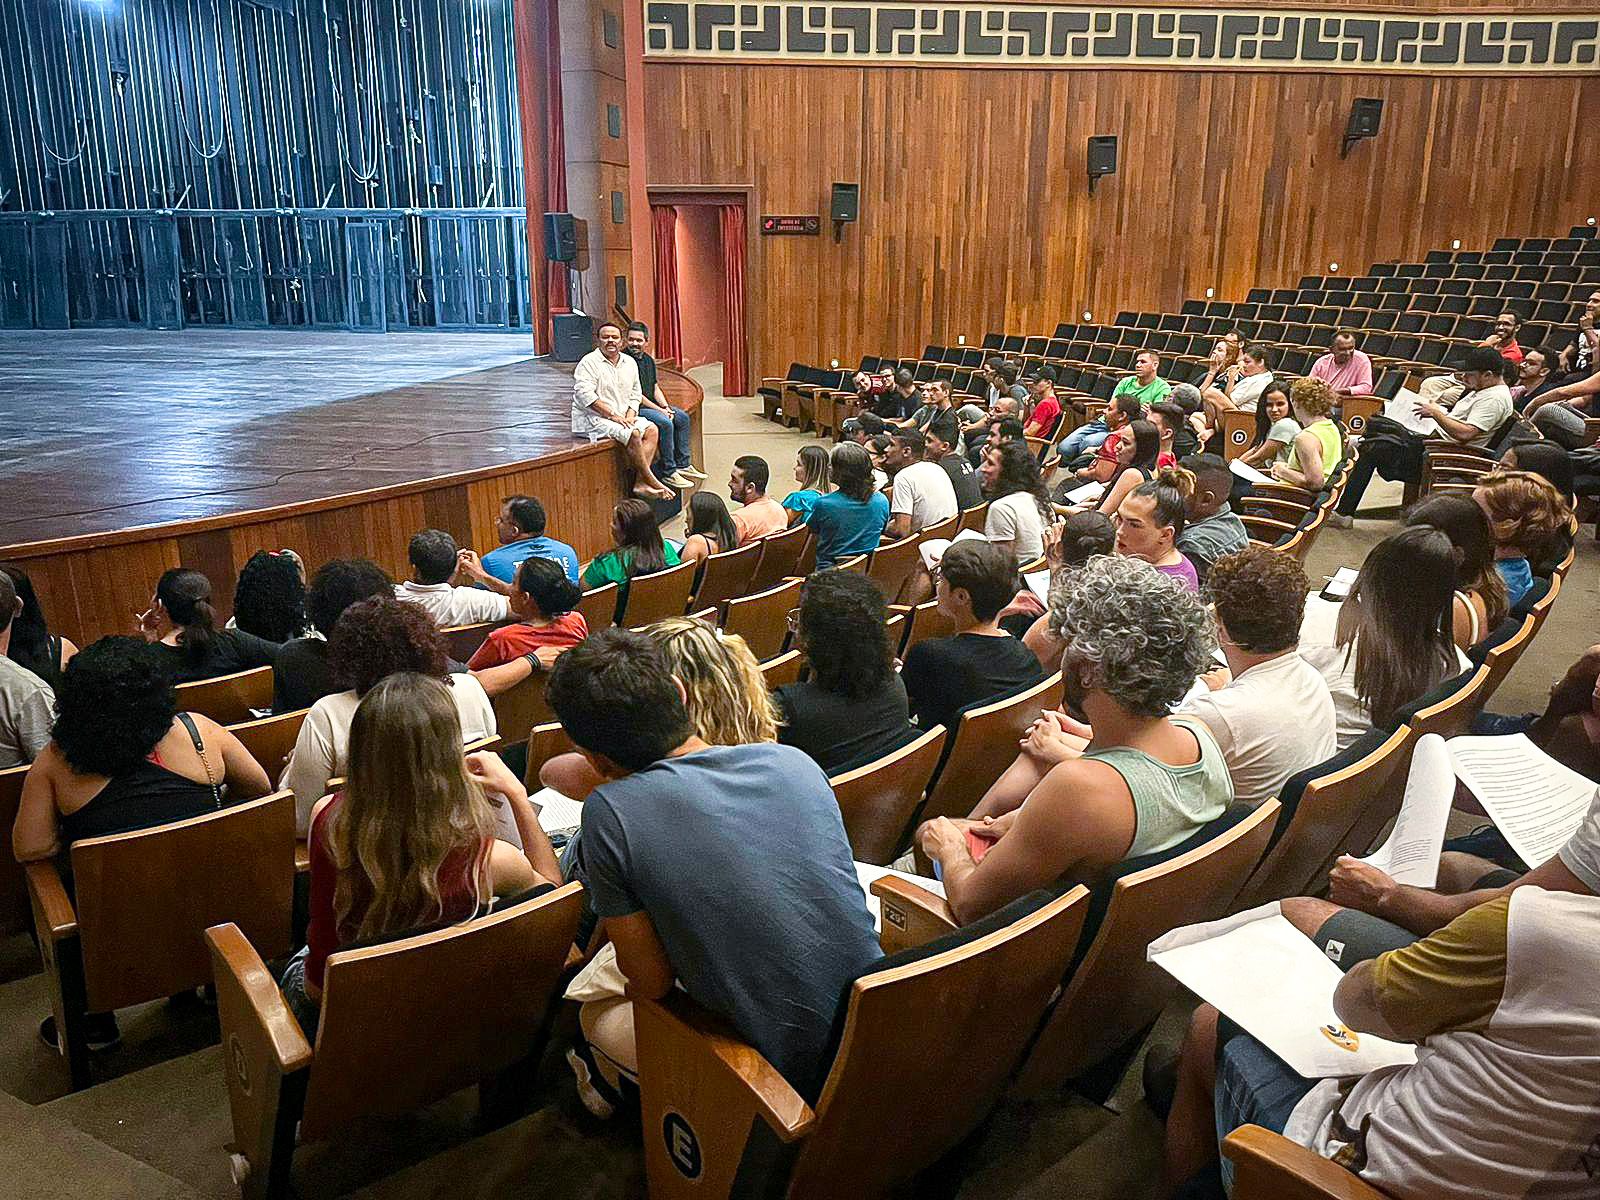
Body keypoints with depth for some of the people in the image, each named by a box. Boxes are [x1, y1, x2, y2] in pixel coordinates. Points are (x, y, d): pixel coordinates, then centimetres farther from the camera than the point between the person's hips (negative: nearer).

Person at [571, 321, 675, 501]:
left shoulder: (629, 363, 14)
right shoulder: (589, 362, -8)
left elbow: (635, 394, 17)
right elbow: (584, 394, -19)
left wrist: (630, 415, -3)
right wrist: (612, 415, -22)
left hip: (622, 417, 8)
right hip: (594, 419, -8)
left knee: (652, 430, -13)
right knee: (633, 434, -28)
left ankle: (641, 483, -22)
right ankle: (651, 481, -16)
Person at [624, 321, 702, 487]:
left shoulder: (648, 360, 12)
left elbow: (655, 388, 16)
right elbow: (635, 394, -19)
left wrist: (666, 407, -1)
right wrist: (659, 410, -16)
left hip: (651, 404, 10)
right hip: (634, 407, -10)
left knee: (683, 418, 11)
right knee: (665, 423, -28)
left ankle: (683, 464, 15)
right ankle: (669, 472, -22)